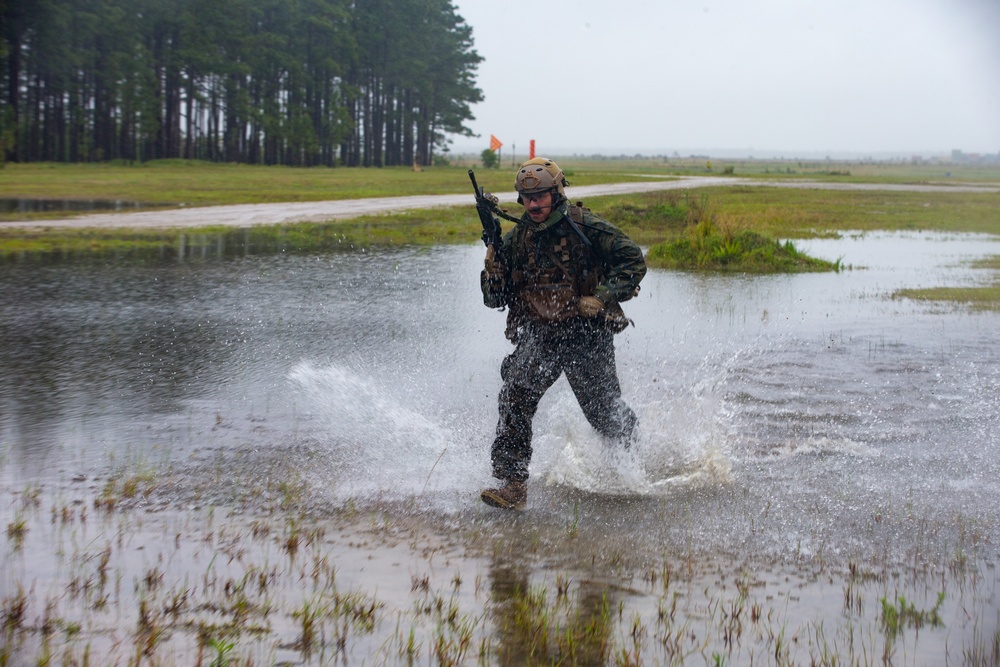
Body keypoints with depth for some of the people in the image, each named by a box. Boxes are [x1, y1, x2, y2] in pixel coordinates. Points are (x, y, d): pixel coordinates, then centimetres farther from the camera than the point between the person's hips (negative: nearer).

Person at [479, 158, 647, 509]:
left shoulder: (586, 227, -7)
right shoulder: (515, 239, 4)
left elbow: (633, 260, -7)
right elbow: (495, 299, 5)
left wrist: (602, 297, -17)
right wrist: (493, 259, -13)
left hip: (587, 335, -3)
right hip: (537, 336, 3)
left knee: (606, 413, 8)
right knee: (515, 397, -21)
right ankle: (512, 484, -21)